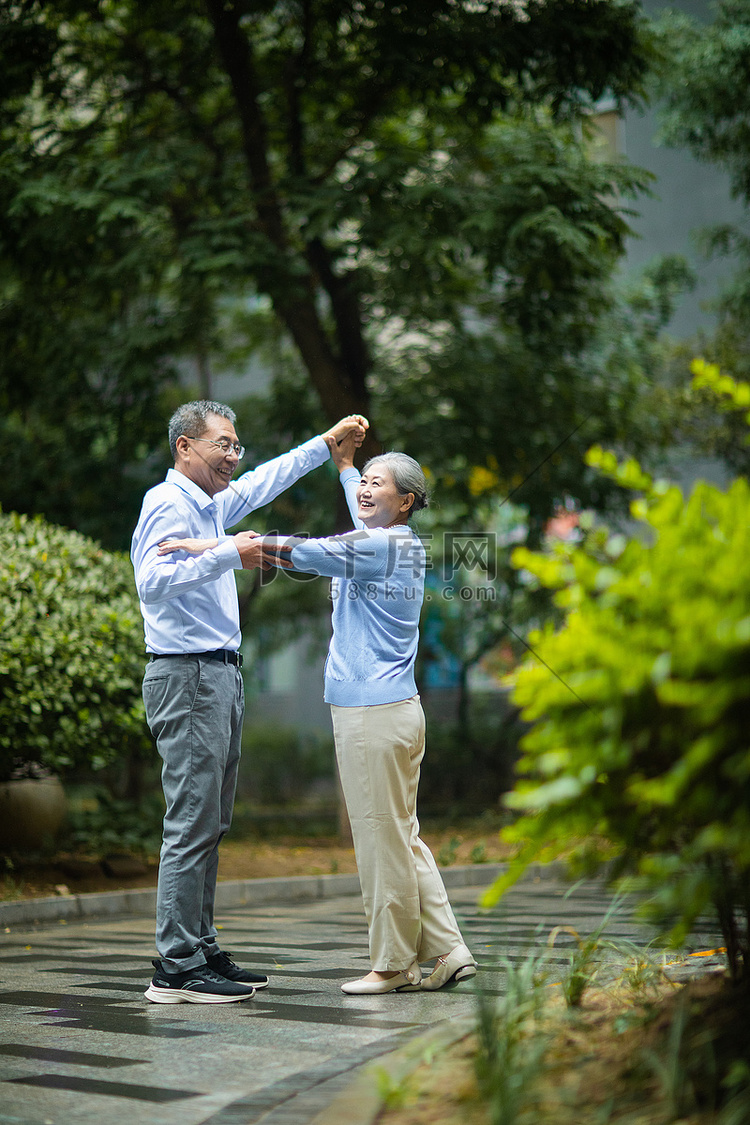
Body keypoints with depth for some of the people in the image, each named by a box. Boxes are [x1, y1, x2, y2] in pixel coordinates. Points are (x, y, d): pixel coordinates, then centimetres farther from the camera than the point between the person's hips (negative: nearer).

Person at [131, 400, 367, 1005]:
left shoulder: (212, 503, 17)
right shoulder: (169, 503, -11)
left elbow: (266, 480, 35)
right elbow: (152, 579, -27)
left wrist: (327, 442, 37)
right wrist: (229, 555, -24)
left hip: (220, 676, 10)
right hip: (188, 677, -10)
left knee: (211, 825, 11)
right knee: (192, 825, -10)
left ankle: (201, 952, 16)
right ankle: (176, 970, -9)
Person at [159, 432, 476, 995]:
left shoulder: (380, 546, -12)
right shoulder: (406, 545, 15)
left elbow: (303, 552, -17)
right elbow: (365, 521, 37)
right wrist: (345, 461, 45)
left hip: (373, 714, -10)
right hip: (398, 709, 10)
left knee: (383, 839, -3)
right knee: (401, 837, 12)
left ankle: (394, 963, 3)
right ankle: (448, 951, 11)